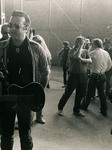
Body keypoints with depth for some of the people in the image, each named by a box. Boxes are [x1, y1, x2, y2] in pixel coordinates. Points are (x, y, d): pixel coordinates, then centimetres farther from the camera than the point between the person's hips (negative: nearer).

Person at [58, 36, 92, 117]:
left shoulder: (85, 51, 9)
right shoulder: (72, 50, -5)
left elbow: (90, 60, -4)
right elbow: (76, 56, -27)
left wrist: (82, 59, -18)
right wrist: (80, 46, -17)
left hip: (83, 75, 5)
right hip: (74, 75, -5)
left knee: (80, 94, 11)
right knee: (68, 92, 3)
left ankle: (76, 110, 28)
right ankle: (60, 108, 23)